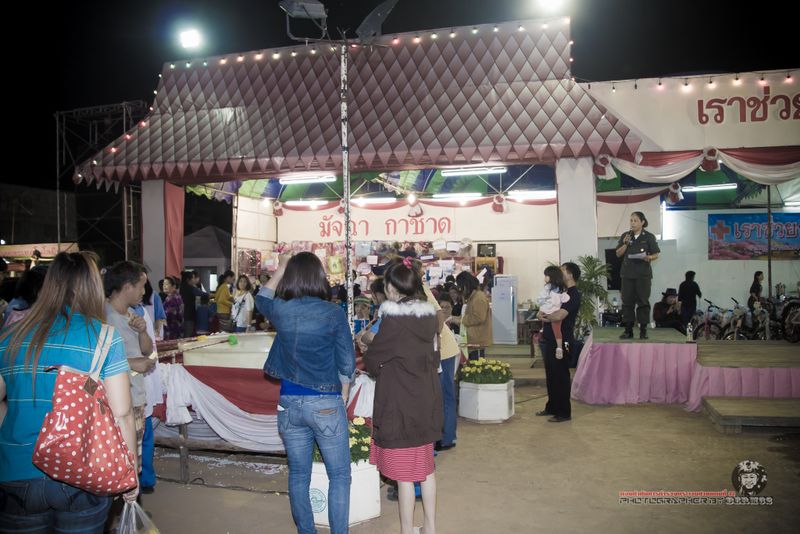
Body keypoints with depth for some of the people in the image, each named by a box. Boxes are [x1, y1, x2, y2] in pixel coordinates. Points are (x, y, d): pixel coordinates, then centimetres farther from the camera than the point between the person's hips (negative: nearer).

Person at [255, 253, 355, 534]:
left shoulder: (280, 310, -3)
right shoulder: (333, 313, -11)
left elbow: (261, 298, 22)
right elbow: (347, 363, -7)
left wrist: (280, 268, 30)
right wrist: (343, 397, 8)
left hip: (289, 403, 4)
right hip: (326, 404, -3)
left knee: (298, 475, 16)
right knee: (339, 476, 9)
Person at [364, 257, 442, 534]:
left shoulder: (393, 320, -19)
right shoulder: (429, 316, 1)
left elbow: (372, 362, -11)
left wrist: (368, 348, 10)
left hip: (399, 407, -7)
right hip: (426, 402, 7)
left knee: (404, 475, 5)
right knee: (426, 467, 19)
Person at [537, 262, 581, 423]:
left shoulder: (573, 295, -13)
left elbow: (559, 315, -26)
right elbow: (544, 310, 14)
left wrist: (544, 315, -7)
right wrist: (545, 316, -9)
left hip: (562, 341, -9)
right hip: (551, 340, 9)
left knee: (561, 376, -2)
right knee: (551, 375, 15)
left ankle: (564, 412, 6)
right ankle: (552, 407, 26)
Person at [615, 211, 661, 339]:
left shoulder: (649, 237, 3)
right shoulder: (625, 236, 10)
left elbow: (656, 254, 2)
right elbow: (618, 254, 8)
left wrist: (649, 258, -18)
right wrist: (625, 244, -8)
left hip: (643, 273, -3)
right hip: (627, 273, 3)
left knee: (643, 301, -1)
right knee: (627, 301, 2)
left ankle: (643, 330, 5)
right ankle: (628, 329, 8)